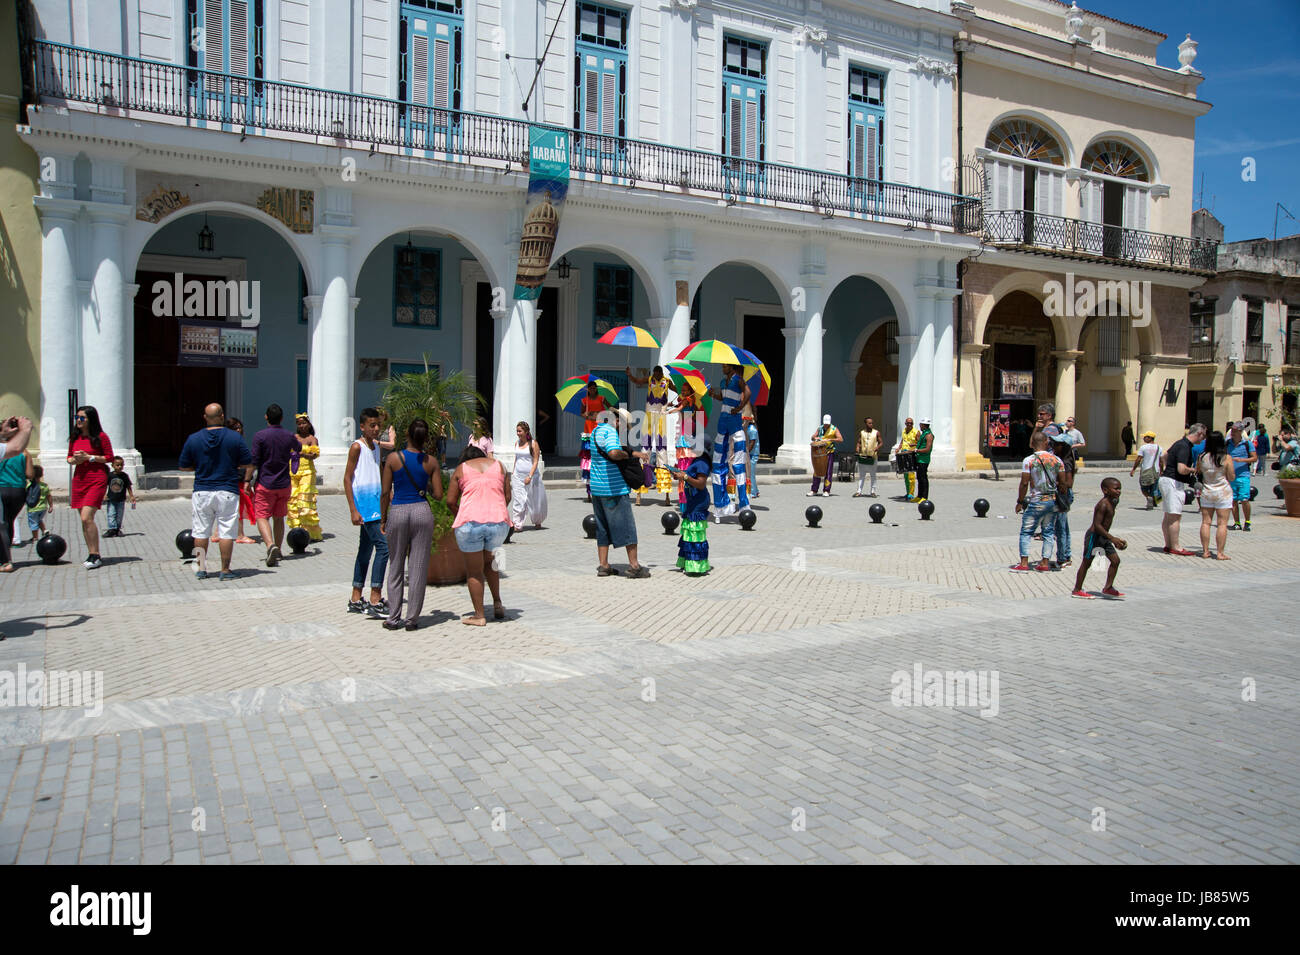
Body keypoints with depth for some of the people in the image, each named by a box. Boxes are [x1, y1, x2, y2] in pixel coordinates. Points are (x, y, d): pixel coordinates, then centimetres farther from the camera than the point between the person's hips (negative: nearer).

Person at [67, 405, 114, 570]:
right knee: (84, 520, 8)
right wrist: (74, 460, -3)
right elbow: (69, 457, 20)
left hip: (97, 479, -7)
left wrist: (88, 457, -14)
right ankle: (91, 554, 16)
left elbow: (110, 457, -5)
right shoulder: (75, 438, 12)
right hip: (79, 479, 7)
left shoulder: (100, 437, -5)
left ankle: (95, 557, -10)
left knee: (87, 518, -16)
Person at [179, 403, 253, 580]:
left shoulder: (193, 439, 0)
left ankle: (200, 569, 18)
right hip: (227, 492, -2)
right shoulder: (234, 437, -5)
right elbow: (248, 464, -3)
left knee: (200, 532, 11)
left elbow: (184, 467, 7)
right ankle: (225, 570, 4)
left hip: (201, 492, 2)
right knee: (226, 532, 2)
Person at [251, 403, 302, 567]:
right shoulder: (289, 437, 3)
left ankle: (270, 545, -26)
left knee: (262, 517, -3)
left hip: (265, 484, -4)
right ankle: (278, 551, 21)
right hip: (284, 484, 4)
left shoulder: (260, 436, -10)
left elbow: (254, 462, -13)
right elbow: (300, 448, 27)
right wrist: (298, 439, 49)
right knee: (279, 518, 15)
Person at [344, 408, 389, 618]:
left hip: (375, 502, 9)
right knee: (383, 546, -16)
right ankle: (375, 602, -15)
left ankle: (356, 600, 19)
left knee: (366, 549, 11)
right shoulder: (357, 447, -9)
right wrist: (353, 510, -17)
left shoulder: (376, 446, 16)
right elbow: (347, 478, -11)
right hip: (363, 502, -9)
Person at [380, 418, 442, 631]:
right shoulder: (431, 461, 0)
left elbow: (385, 492, -2)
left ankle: (393, 618, 13)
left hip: (397, 512, 0)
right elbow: (438, 495, 0)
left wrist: (382, 519, 9)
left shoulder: (393, 458, -3)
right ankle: (412, 618, 8)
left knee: (395, 568, 11)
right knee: (418, 568, 6)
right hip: (422, 511, 0)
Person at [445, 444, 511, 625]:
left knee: (474, 571, 9)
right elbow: (507, 497, 15)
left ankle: (479, 615, 11)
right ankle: (497, 603, 21)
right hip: (498, 520, 3)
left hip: (470, 522, -3)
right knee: (489, 562, 27)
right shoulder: (498, 465, 18)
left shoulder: (461, 469, 12)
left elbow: (450, 501, 7)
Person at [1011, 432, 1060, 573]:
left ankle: (1024, 563, 0)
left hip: (1037, 502, -4)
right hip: (1053, 501, 4)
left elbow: (1024, 483, -12)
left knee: (1026, 531, 4)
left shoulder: (1028, 461, -11)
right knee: (1048, 532, 13)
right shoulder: (1057, 460, 1)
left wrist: (1020, 501, -2)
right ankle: (1045, 563, 14)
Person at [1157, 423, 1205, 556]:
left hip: (1167, 479, 11)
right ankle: (1175, 548, -4)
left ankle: (1168, 545, 18)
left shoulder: (1180, 443, 13)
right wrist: (1194, 470, -9)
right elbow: (1182, 469, -27)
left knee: (1168, 516, 13)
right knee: (1175, 516, -7)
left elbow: (1166, 454, 32)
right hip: (1174, 483, -11)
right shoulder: (1184, 447, -18)